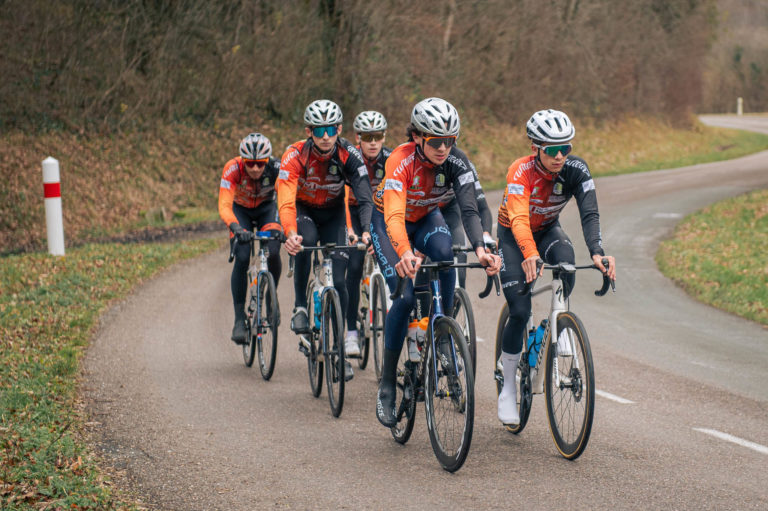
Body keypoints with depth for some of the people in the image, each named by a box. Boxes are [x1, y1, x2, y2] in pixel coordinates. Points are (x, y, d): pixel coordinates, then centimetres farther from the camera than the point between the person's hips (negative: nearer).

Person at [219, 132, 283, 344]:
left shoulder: (276, 168, -32)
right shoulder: (233, 169, -33)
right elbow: (224, 206, -40)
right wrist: (236, 227, -59)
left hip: (266, 208, 1)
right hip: (240, 210, -1)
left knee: (273, 253, -23)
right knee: (242, 259, -20)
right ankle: (239, 318, -11)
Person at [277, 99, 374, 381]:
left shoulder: (348, 155, -25)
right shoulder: (295, 156, -29)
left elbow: (364, 197, -31)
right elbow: (285, 201, -39)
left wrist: (367, 231, -50)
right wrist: (290, 234, -57)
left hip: (333, 214, 1)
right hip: (303, 210, -1)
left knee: (338, 279, -9)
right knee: (304, 241, -36)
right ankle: (300, 307, -17)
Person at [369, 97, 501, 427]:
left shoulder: (455, 161, -25)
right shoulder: (401, 162, -35)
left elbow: (469, 208, -34)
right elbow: (394, 215, -47)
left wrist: (480, 248, -53)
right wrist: (405, 253, -66)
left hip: (426, 218, 3)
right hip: (388, 223, -3)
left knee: (444, 256, -32)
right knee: (405, 296, -19)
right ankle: (386, 386, -9)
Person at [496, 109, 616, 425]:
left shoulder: (576, 170, -24)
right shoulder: (521, 172, -33)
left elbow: (589, 214, -33)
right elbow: (519, 220, -47)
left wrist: (597, 253, -51)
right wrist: (530, 254, -66)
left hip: (547, 230, 3)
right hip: (513, 235, -3)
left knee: (566, 261, -33)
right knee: (520, 311, -14)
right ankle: (508, 389, 2)